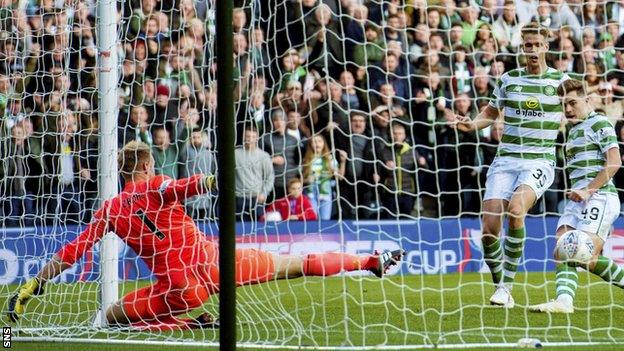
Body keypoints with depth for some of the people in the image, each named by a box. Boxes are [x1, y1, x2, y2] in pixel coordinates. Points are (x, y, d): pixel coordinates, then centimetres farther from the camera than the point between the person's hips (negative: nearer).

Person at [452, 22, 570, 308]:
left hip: (540, 161, -3)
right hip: (506, 159, 3)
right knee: (489, 227, -11)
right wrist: (470, 124, 4)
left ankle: (507, 286, -21)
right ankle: (500, 287, 11)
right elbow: (491, 112, 23)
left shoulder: (561, 81, 3)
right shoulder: (508, 79, 10)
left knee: (516, 209, -30)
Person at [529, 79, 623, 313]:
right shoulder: (574, 130, 23)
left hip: (599, 197, -9)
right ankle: (564, 301, -23)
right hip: (578, 200, 9)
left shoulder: (600, 123, -3)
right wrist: (576, 192, 12)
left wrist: (588, 190, -15)